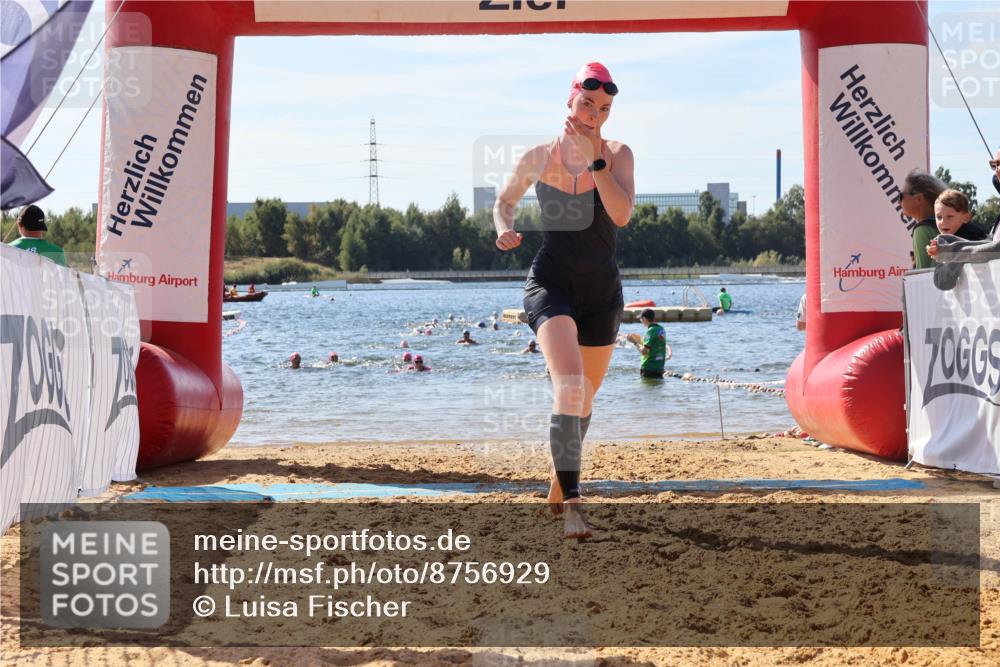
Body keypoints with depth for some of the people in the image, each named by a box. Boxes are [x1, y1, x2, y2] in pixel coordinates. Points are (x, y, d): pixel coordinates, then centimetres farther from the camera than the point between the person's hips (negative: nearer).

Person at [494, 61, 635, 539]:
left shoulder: (618, 155, -1)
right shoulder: (540, 157, -1)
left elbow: (622, 214, -17)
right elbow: (505, 200, 16)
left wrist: (596, 159, -20)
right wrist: (505, 229, -4)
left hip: (602, 290, 3)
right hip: (551, 284, -3)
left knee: (583, 399, 16)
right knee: (569, 385, -25)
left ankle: (558, 485, 41)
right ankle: (572, 505, -27)